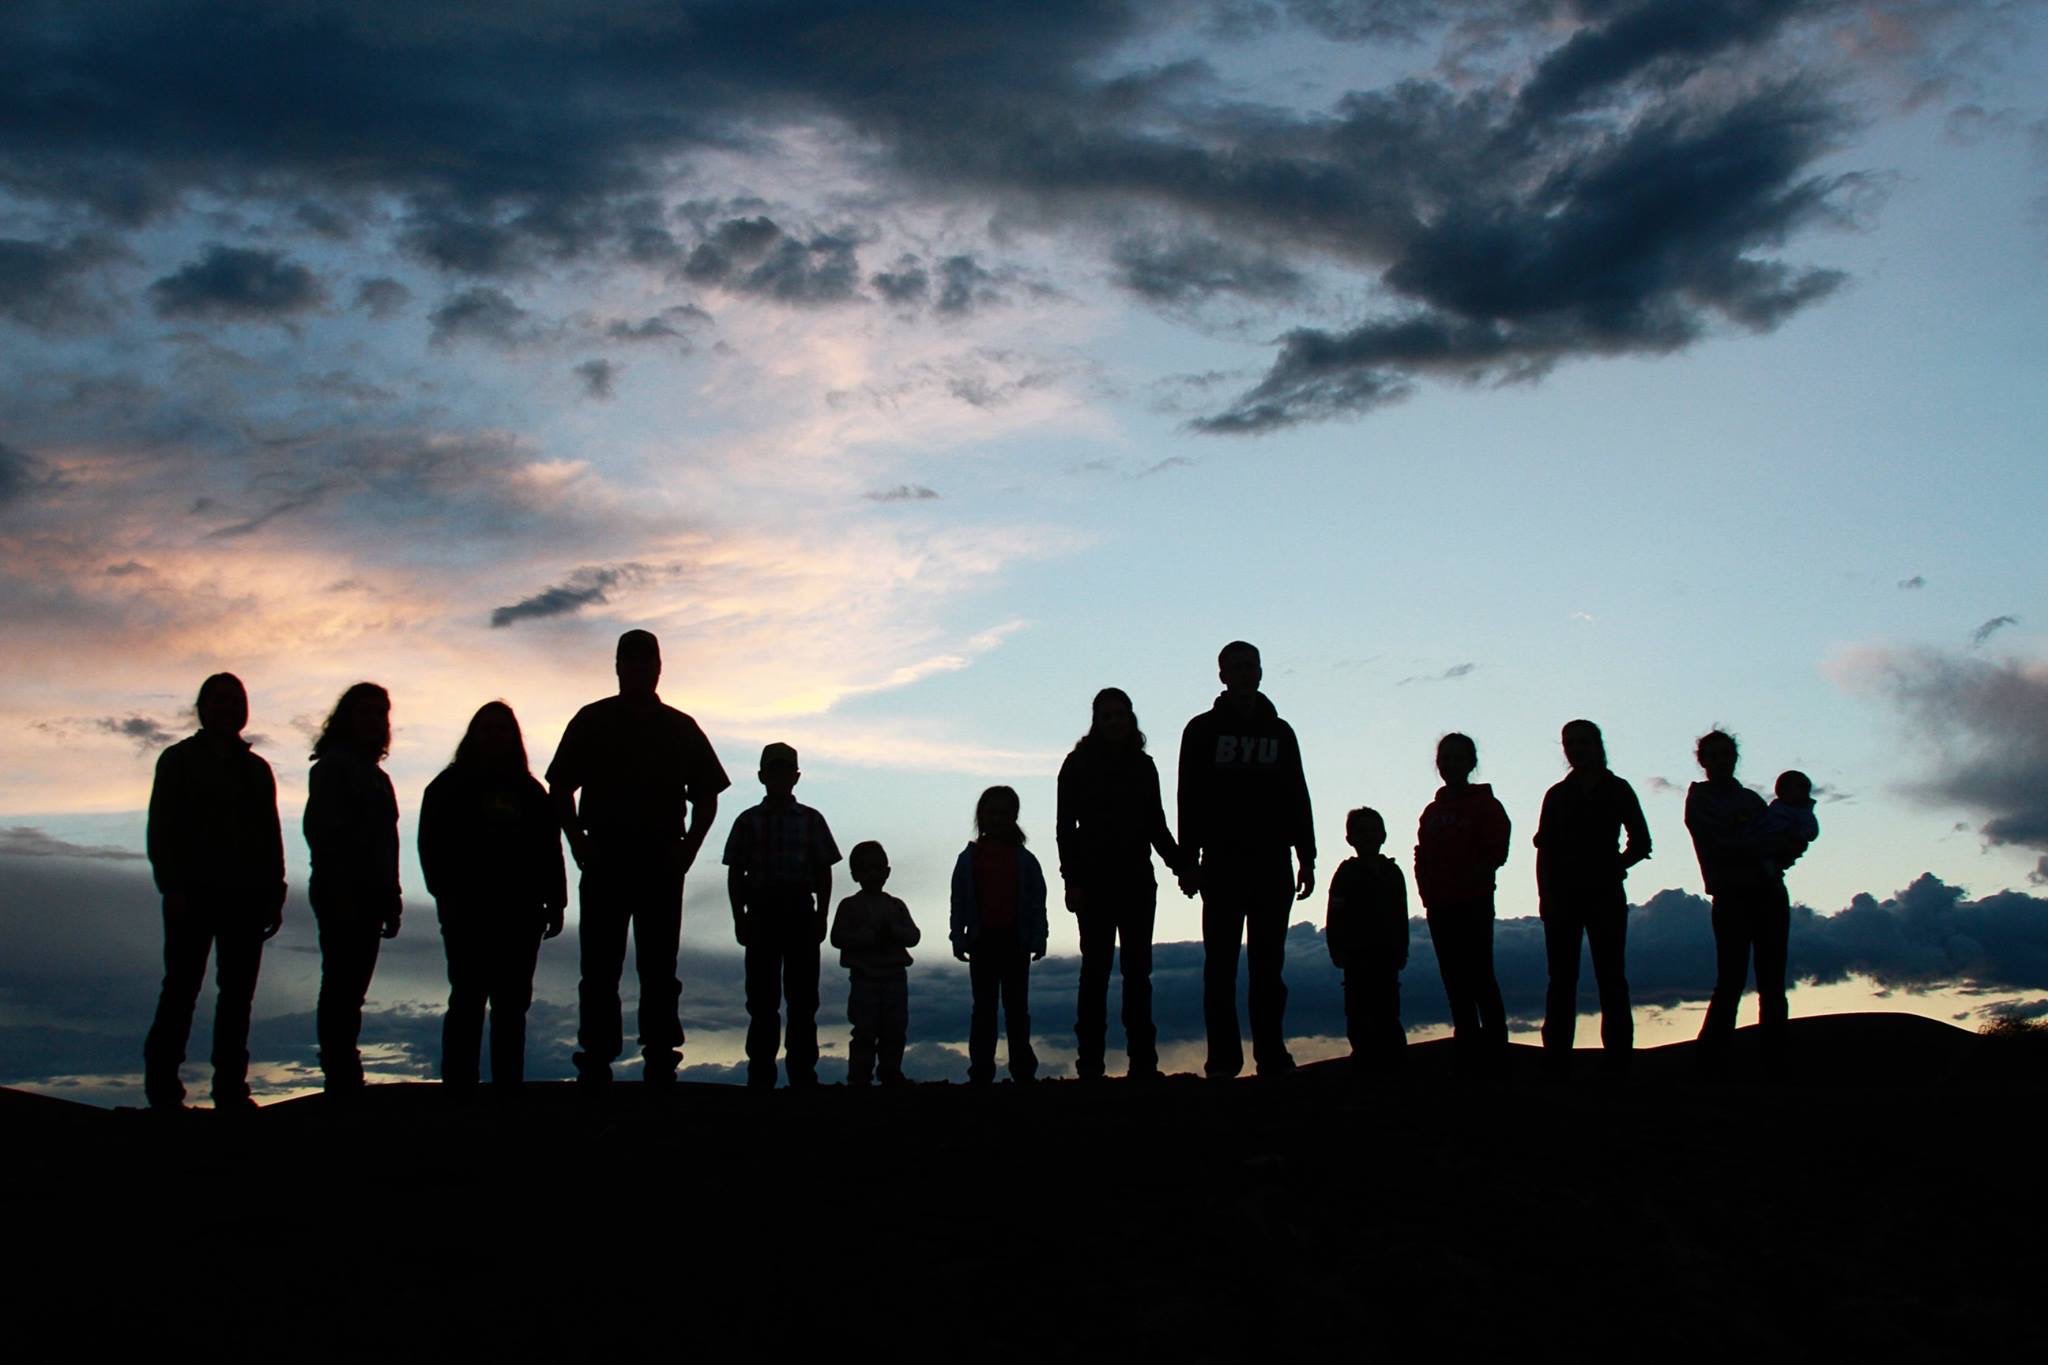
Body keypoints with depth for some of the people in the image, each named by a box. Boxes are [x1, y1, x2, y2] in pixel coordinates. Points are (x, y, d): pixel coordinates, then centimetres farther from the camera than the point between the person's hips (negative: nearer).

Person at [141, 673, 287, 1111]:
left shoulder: (257, 770, 18)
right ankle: (162, 1085, -3)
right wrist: (172, 887, -12)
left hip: (246, 895, 4)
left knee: (238, 993, 2)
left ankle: (231, 1087, 3)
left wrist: (274, 895, 9)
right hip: (195, 894, -4)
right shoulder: (179, 760, 6)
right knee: (181, 989, -6)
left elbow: (270, 836, 18)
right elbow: (161, 829, -1)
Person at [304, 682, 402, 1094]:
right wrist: (338, 892, -19)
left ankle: (344, 1077, 10)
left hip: (367, 896, 8)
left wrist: (390, 900, 13)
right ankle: (342, 1078, -10)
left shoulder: (374, 776, 22)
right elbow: (323, 831, -13)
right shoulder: (334, 766, -4)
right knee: (343, 987, -9)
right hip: (343, 896, -8)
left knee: (349, 990, 8)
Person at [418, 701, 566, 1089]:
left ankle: (508, 1083, 9)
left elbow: (549, 851, 12)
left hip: (520, 913, 3)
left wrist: (554, 903, 5)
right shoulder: (450, 787, 6)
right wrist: (447, 896, -10)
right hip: (468, 913, -3)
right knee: (469, 998, -6)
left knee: (512, 1003, 5)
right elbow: (433, 848, 0)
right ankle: (458, 1081, -5)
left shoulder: (529, 792, 14)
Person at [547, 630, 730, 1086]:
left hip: (662, 862, 1)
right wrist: (578, 841, -7)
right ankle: (595, 1066, -1)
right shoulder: (592, 722, 8)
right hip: (605, 859, -1)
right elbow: (560, 790, 7)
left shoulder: (680, 728, 11)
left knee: (659, 971, 2)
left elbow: (706, 795, 13)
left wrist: (689, 847, -2)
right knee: (599, 970, -2)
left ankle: (660, 1065, 4)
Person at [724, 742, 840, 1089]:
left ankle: (803, 1070, 5)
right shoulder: (748, 821, 7)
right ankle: (761, 1073, 3)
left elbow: (823, 872, 9)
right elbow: (735, 873, 7)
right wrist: (739, 917, 0)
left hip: (801, 914, 1)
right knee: (762, 998, 0)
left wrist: (821, 916, 1)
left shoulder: (810, 820, 8)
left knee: (803, 996, 1)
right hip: (761, 913, 0)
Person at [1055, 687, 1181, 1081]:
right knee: (1097, 967, -5)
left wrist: (1178, 864, 3)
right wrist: (1072, 879, -10)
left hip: (1137, 880, 4)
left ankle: (1143, 1059, 4)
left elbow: (1156, 824, 17)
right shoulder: (1079, 764, 1)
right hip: (1095, 880, -3)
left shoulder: (1143, 765, 12)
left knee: (1138, 968, 3)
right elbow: (1066, 825, -1)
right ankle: (1090, 1060, -4)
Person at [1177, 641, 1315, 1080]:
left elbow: (1298, 798, 14)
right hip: (1222, 863, -2)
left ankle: (1272, 1055, 5)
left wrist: (1306, 857, 7)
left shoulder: (1279, 731, 15)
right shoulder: (1203, 730, 6)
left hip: (1272, 863, 3)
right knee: (1221, 964, -2)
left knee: (1269, 965, 3)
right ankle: (1224, 1060, -1)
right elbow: (1190, 799, 1)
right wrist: (1188, 861, -7)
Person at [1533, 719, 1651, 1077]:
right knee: (1562, 980, -1)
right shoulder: (1557, 795, 12)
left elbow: (1641, 842, 7)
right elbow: (1545, 850, 7)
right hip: (1563, 896, 2)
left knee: (1611, 978, -3)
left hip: (1605, 895, -2)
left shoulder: (1617, 790, 7)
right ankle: (1557, 1062, -2)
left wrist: (1615, 866, -5)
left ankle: (1617, 1060, -1)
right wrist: (1545, 896, -2)